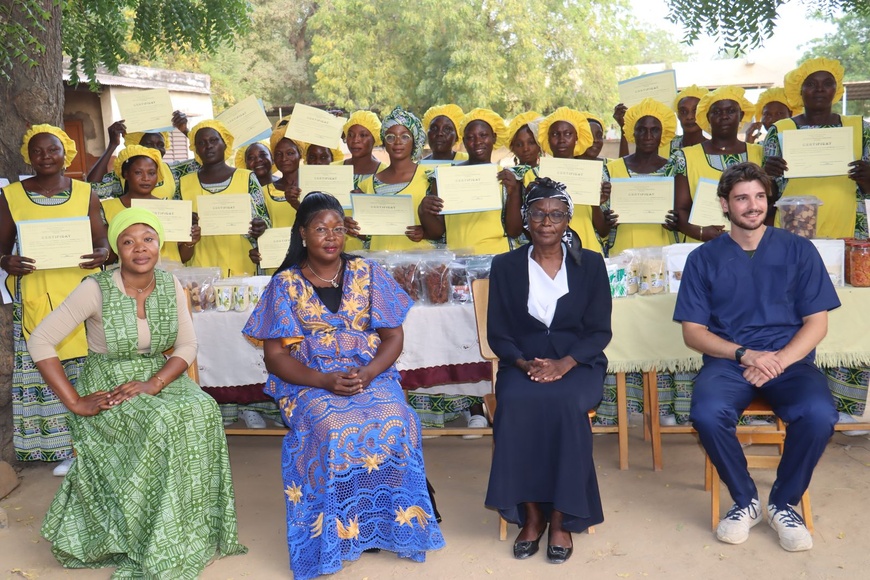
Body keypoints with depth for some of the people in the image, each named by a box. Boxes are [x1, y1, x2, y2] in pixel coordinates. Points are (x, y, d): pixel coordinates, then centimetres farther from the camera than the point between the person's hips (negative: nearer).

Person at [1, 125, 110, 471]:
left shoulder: (85, 193, 8)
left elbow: (101, 238, 9)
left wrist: (102, 253, -14)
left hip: (82, 291, 0)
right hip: (35, 296, 0)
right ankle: (64, 447, 12)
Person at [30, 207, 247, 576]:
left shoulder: (170, 286, -1)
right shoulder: (96, 289, -14)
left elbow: (187, 346, -2)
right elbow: (40, 342, -14)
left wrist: (153, 383, -20)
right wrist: (75, 402, -18)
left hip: (160, 378, 4)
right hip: (107, 389, -4)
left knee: (202, 411, -25)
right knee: (162, 422, -32)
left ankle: (196, 532, -10)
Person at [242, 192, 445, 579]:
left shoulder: (367, 274, 7)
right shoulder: (285, 285, 3)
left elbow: (393, 336, 6)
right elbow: (275, 355, -1)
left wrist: (367, 374, -15)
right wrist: (325, 381, -17)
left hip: (371, 376, 2)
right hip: (309, 382, -1)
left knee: (396, 425, -29)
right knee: (336, 432, -33)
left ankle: (391, 525, -10)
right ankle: (338, 533, -14)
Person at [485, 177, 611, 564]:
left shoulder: (590, 264, 5)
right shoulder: (505, 266, 5)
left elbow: (600, 330, 0)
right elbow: (497, 333, 4)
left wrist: (565, 363, -16)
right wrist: (523, 362, -15)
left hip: (578, 364, 0)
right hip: (523, 364, 1)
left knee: (565, 402, -34)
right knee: (516, 404, -33)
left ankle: (561, 518, -19)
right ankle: (531, 513, -16)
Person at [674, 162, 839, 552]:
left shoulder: (799, 251, 8)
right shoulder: (703, 259, 6)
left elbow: (817, 322, 4)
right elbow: (693, 332, 2)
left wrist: (779, 360, -14)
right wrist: (746, 354, -14)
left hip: (789, 360, 1)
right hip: (728, 361, 0)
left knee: (819, 414, -32)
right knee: (707, 413, -33)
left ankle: (784, 503, -3)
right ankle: (745, 500, -4)